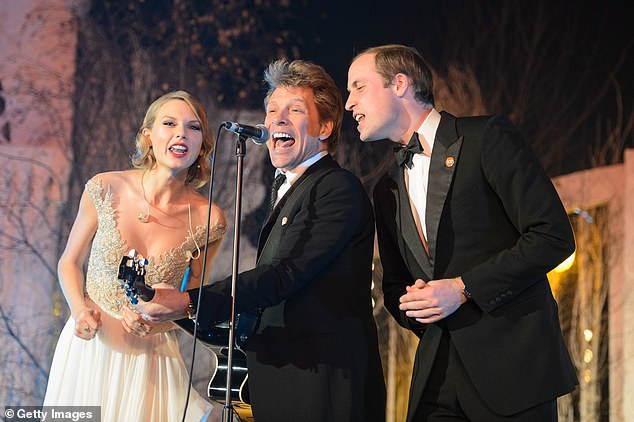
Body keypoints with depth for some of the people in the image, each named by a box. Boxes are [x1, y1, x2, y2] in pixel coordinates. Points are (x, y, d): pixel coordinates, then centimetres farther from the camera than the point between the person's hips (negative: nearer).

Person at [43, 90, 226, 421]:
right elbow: (70, 262, 4)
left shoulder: (207, 219, -10)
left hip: (151, 354, -1)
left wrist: (158, 321, -14)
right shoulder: (105, 190, -10)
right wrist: (80, 310, -14)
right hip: (90, 345, 1)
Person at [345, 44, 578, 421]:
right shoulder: (388, 190, 18)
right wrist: (408, 304, -1)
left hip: (512, 362, -5)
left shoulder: (488, 137, -3)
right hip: (436, 373, 6)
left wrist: (463, 289, -14)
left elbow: (554, 236, -10)